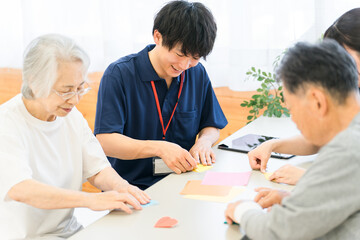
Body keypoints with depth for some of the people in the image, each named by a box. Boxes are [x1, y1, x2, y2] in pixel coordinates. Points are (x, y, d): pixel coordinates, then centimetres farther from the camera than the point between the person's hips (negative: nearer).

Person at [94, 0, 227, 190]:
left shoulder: (197, 74, 6)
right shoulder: (119, 74, -10)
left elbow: (211, 127, 17)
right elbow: (104, 141, -16)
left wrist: (204, 141, -7)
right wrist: (159, 148, -28)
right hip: (130, 187, -4)